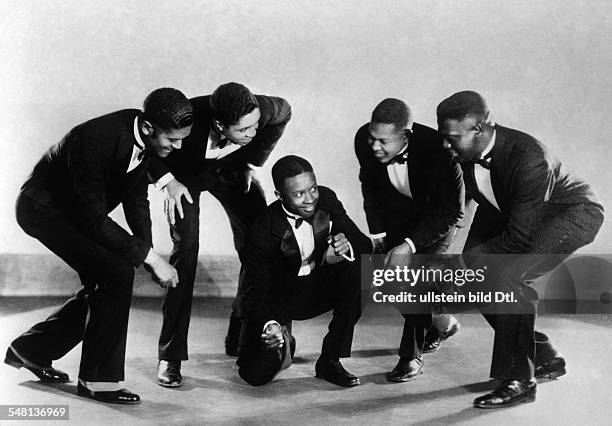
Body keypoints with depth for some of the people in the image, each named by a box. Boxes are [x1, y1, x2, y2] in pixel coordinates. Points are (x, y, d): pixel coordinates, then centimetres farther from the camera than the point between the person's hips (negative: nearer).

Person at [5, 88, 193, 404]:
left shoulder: (146, 137, -13)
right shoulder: (96, 141, -37)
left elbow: (136, 196, 0)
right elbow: (94, 220, -32)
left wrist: (148, 250, -11)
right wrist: (150, 257, -30)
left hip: (77, 210, 8)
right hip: (44, 208, -8)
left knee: (104, 288, 8)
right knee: (117, 274, -21)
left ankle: (28, 350, 26)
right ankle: (97, 379, -9)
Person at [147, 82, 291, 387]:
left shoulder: (266, 109, -34)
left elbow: (284, 113, -7)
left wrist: (253, 163, -6)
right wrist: (166, 179, -25)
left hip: (233, 169, 3)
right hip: (186, 173, -3)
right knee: (185, 250, -19)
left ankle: (241, 339, 13)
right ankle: (170, 356, -11)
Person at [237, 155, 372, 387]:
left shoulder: (326, 199, -14)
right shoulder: (262, 234, -27)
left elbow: (366, 244, -11)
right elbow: (256, 293, -21)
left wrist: (348, 247, -36)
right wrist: (268, 324, -41)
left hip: (317, 287, 4)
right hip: (278, 299, -4)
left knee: (359, 272, -27)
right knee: (257, 375, -21)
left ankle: (330, 360, -11)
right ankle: (281, 342, 18)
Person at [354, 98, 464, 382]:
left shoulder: (437, 149, -38)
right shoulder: (364, 140, -24)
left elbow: (451, 212, -27)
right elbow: (370, 186, -3)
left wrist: (409, 245, -33)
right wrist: (377, 234, -7)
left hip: (437, 213, -5)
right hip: (398, 212, 5)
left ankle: (412, 355, -4)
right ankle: (443, 323, 26)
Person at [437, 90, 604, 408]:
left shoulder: (529, 159, -37)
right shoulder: (465, 153, -15)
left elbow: (519, 238, -33)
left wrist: (471, 259, -26)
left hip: (573, 214, -8)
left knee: (505, 276, -28)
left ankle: (520, 381, -14)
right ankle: (544, 358, 17)